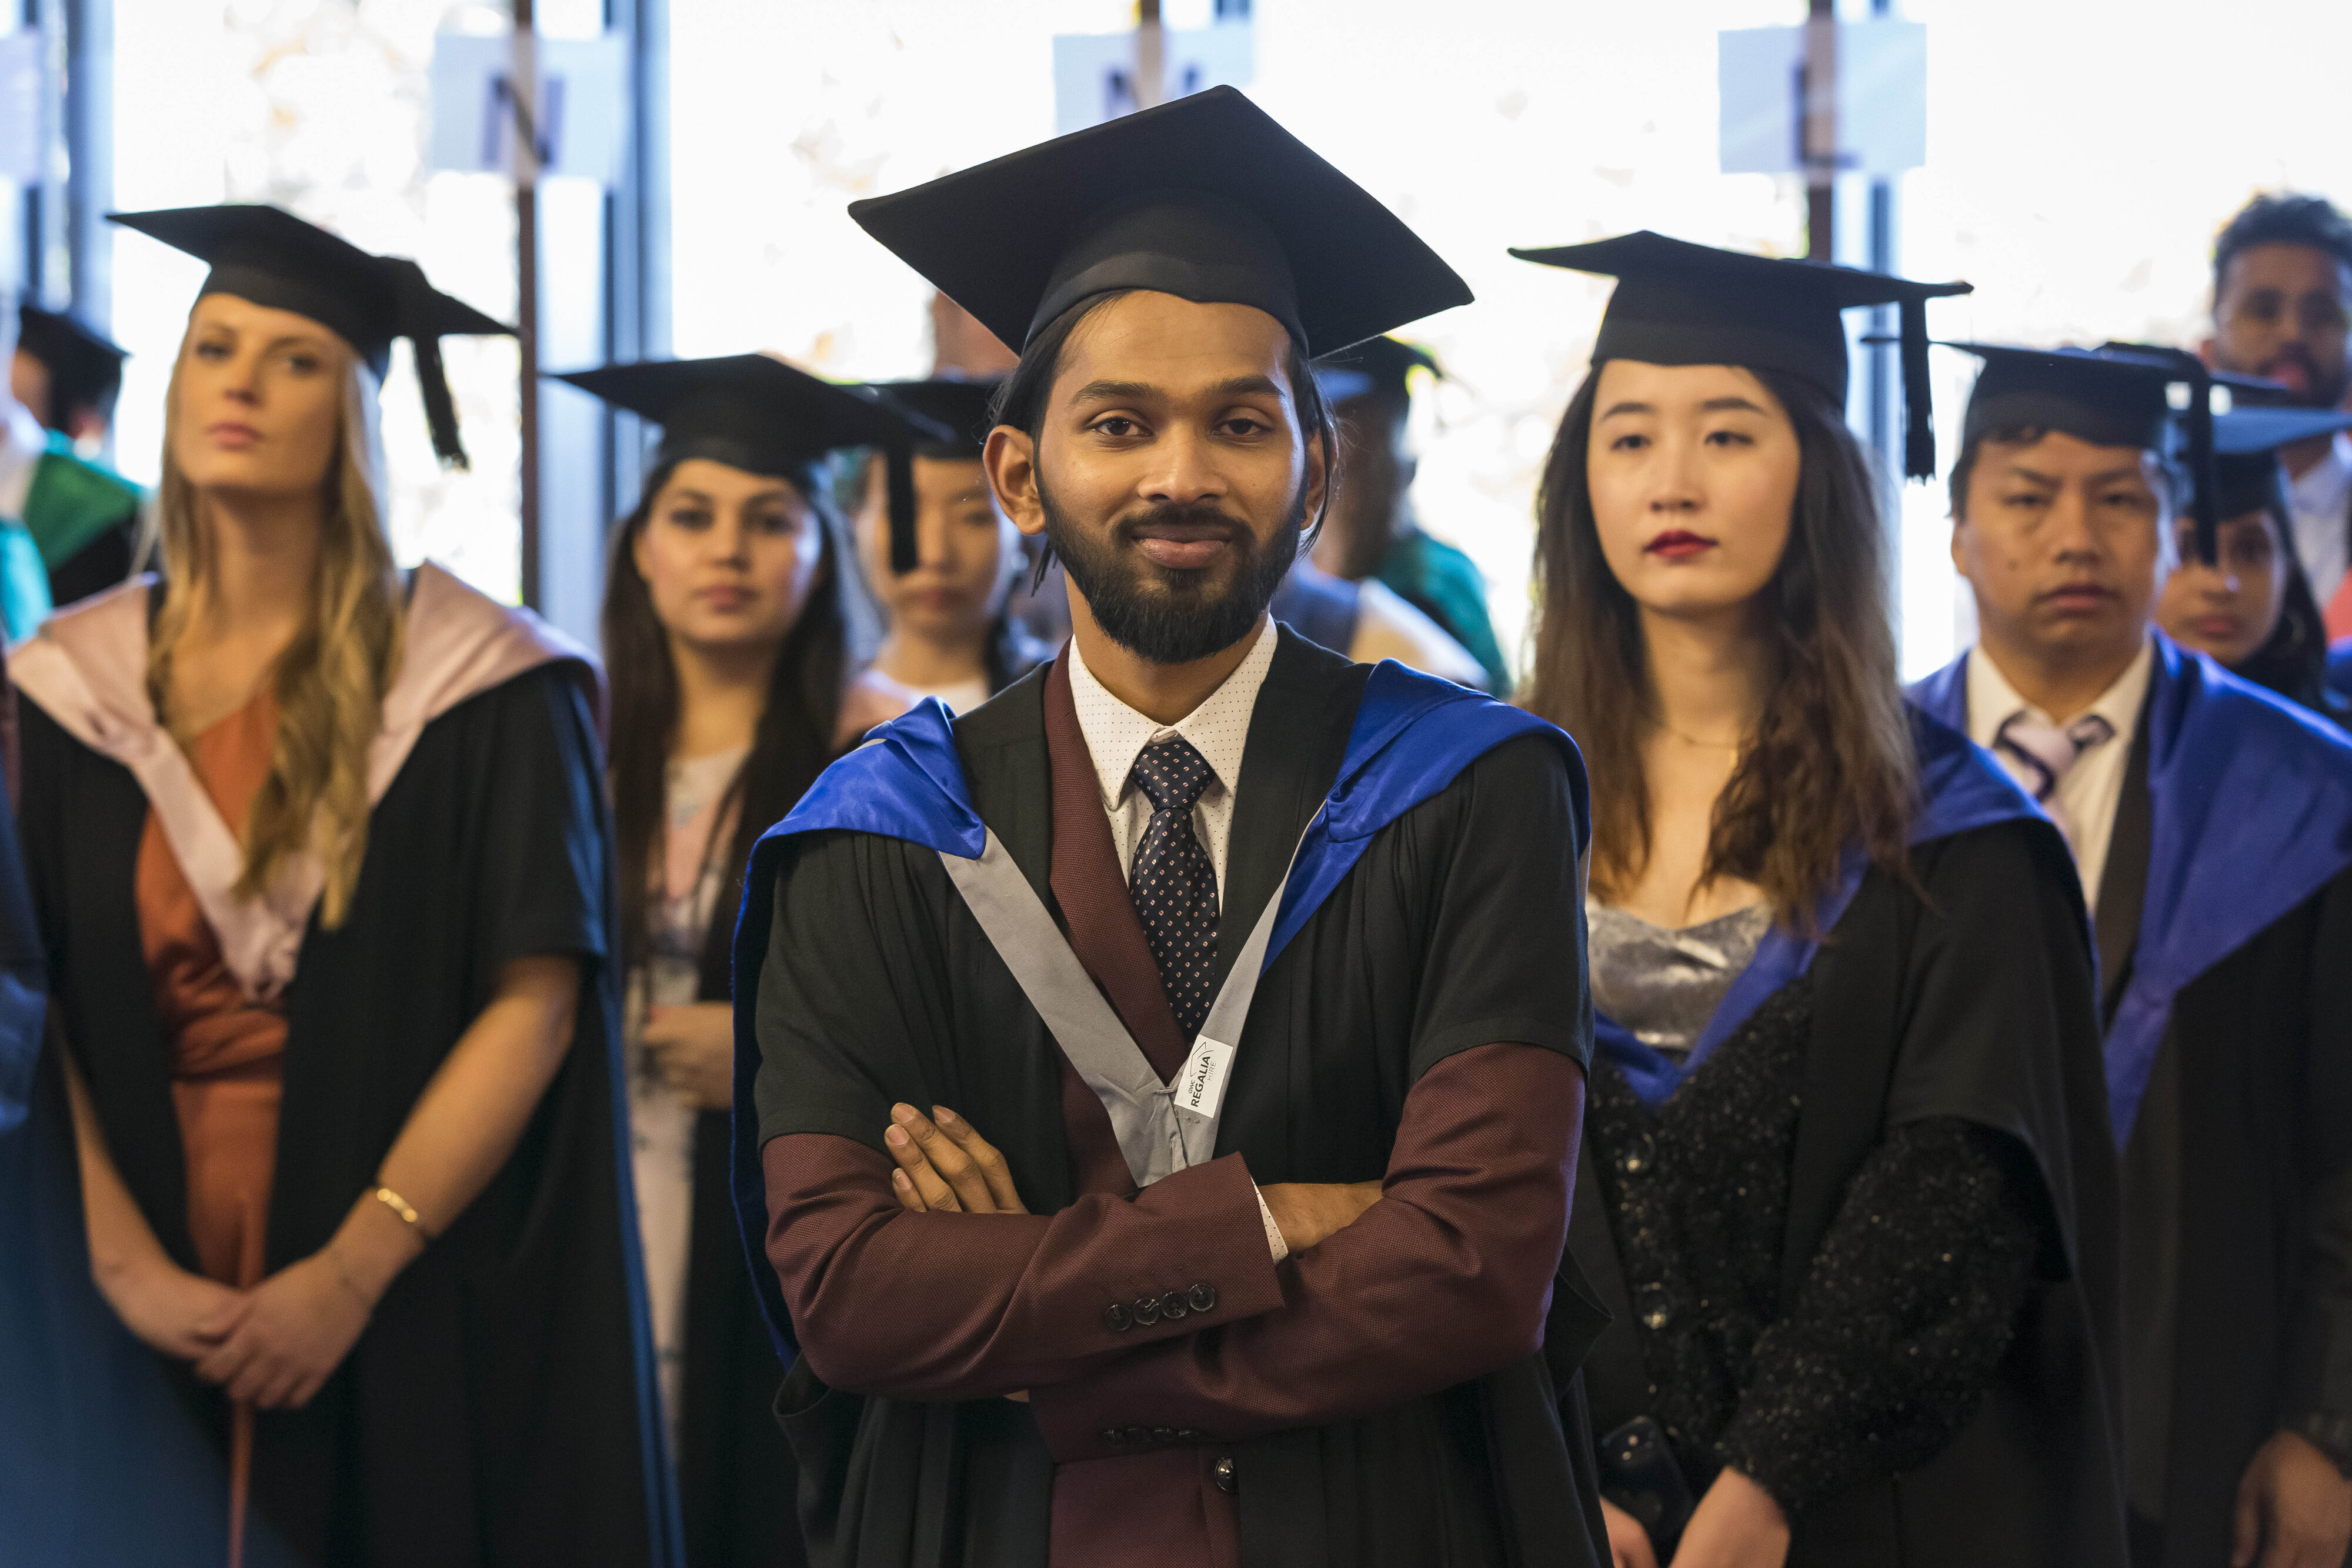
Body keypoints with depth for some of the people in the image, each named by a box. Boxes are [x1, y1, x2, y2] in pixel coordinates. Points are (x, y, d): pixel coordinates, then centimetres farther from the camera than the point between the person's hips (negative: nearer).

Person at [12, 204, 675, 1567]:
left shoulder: (478, 682, -3)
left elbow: (537, 1002, -9)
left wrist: (354, 1271, -15)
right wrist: (126, 1264, -13)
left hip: (421, 1314, -2)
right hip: (155, 1330, 2)